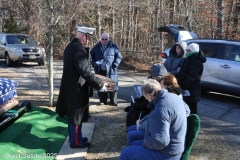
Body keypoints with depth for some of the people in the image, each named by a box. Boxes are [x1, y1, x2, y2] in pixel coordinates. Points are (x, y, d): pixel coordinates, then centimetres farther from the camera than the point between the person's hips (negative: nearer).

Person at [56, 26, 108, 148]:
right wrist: (100, 85, -21)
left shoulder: (71, 46, 9)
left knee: (73, 115, 21)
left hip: (71, 87, 10)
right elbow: (85, 71, -29)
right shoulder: (78, 49, -24)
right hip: (76, 89, -10)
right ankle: (76, 141, 20)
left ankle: (74, 137, 35)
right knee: (76, 116, 5)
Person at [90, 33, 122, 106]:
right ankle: (102, 100, 22)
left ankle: (113, 101, 14)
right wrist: (94, 64, -1)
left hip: (111, 71, -2)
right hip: (100, 70, 2)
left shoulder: (113, 46, 0)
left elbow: (119, 57, 2)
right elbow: (91, 56, 14)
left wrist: (115, 65, -9)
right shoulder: (96, 47, 5)